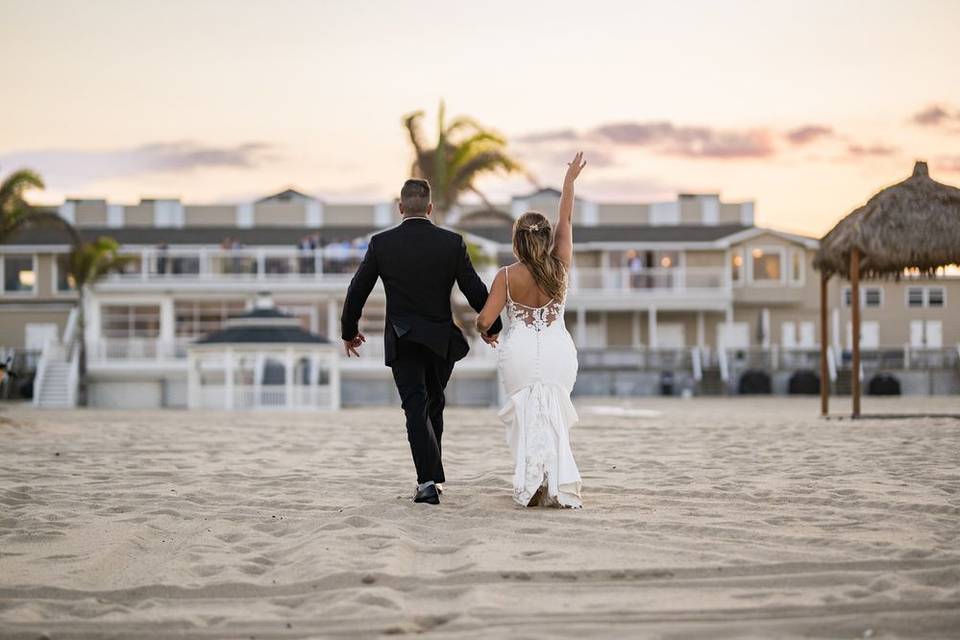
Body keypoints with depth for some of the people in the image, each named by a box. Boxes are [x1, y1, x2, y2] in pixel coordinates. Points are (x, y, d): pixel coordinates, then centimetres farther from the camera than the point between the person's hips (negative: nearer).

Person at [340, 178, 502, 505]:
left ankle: (428, 479, -17)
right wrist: (491, 327, 14)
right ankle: (432, 474, 23)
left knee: (416, 409, -3)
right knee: (434, 405, 18)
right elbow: (475, 290, -3)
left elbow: (357, 291, 0)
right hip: (442, 340, 1)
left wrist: (349, 331, 15)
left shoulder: (381, 243, -5)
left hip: (402, 341, -1)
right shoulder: (452, 242, -5)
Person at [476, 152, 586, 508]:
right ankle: (558, 487, -4)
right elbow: (566, 222, 4)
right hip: (558, 352, 1)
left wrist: (480, 325, 14)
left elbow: (485, 321, -10)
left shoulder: (506, 277, -8)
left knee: (525, 418, 9)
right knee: (554, 417, 8)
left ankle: (531, 486, -1)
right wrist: (570, 180, 12)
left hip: (519, 354, -1)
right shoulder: (559, 268, -4)